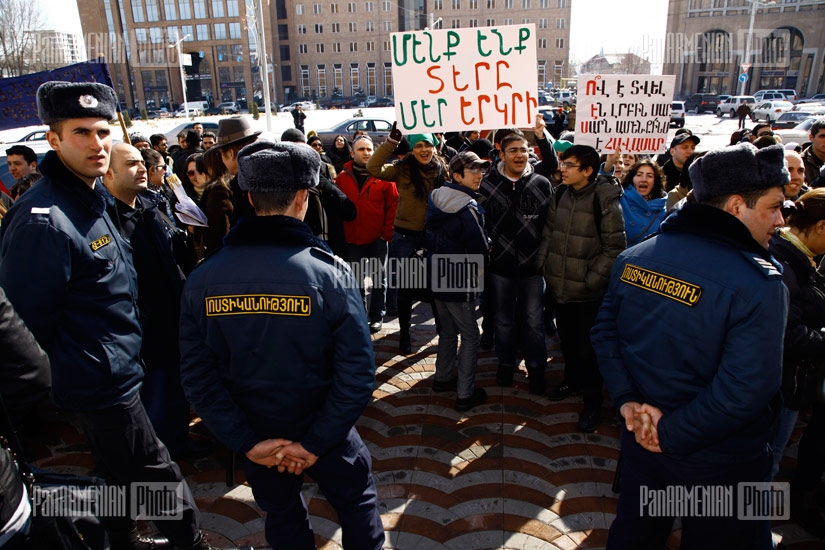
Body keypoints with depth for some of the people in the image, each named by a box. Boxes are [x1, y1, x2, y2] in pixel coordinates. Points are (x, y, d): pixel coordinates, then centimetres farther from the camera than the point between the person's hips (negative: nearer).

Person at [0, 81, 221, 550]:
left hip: (116, 376, 10)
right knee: (162, 479, 3)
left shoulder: (95, 198, 7)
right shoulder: (43, 220, -24)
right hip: (101, 383, -10)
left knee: (120, 473, 25)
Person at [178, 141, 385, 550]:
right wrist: (315, 444, -15)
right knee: (357, 505, 24)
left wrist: (247, 442, -9)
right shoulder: (330, 273, -22)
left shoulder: (202, 279, -14)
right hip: (325, 434, -2)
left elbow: (198, 377, -13)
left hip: (256, 440, 3)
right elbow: (357, 374, -24)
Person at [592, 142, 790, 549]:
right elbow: (746, 391, -28)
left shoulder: (632, 259, -6)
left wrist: (627, 400, -7)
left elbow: (604, 332, -3)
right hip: (718, 464, -4)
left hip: (641, 438, 5)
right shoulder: (759, 282, -24)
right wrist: (673, 433, -18)